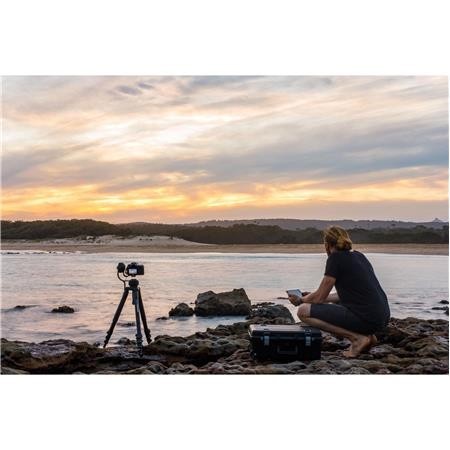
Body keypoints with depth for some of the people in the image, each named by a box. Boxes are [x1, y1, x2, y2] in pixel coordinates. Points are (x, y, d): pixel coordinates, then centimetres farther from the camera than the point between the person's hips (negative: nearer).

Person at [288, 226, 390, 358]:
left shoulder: (336, 258, -7)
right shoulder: (358, 256, 18)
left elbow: (319, 297, -4)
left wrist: (300, 300, 17)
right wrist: (311, 297, 34)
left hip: (366, 319, -9)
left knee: (304, 311, -6)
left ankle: (357, 338, -7)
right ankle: (366, 336, 13)